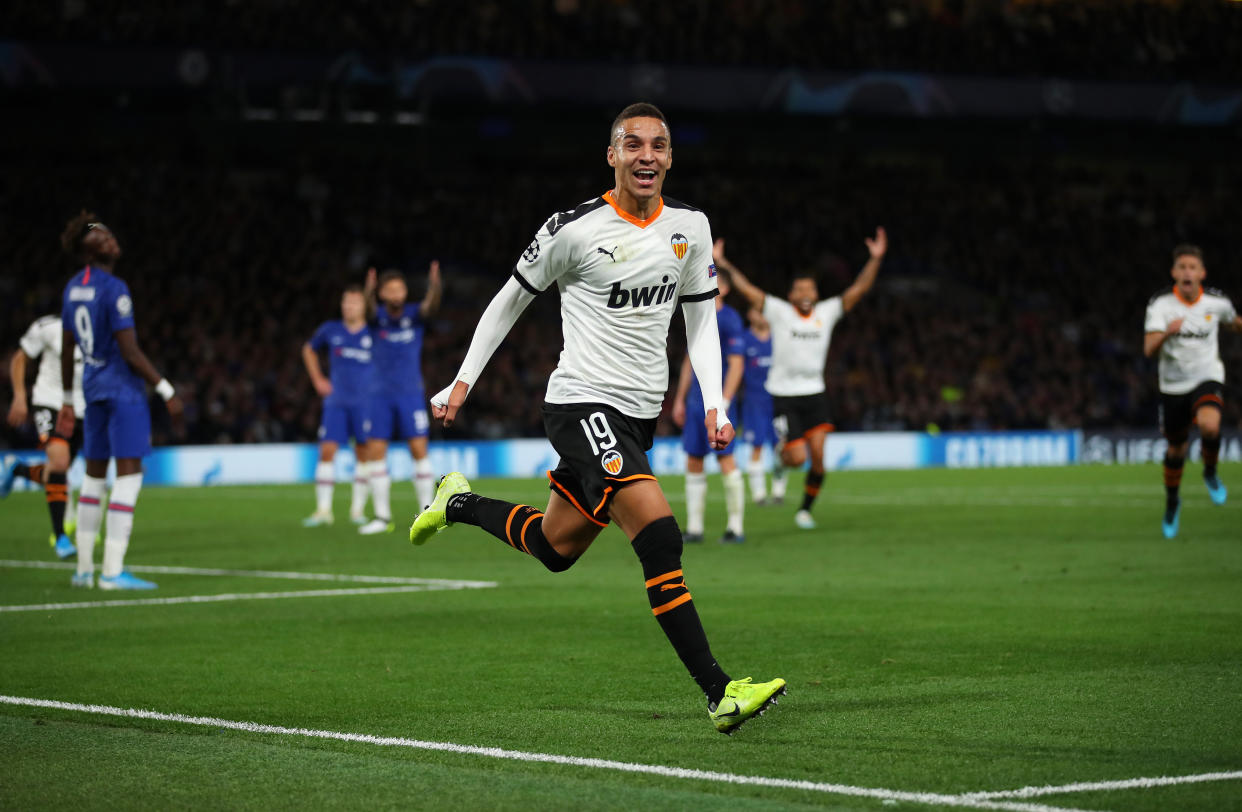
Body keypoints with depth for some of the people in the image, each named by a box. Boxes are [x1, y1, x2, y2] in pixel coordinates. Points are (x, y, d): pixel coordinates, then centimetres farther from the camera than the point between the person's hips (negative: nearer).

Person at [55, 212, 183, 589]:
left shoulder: (73, 287, 9)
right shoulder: (114, 290, -16)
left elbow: (67, 349, 16)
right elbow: (130, 352, -19)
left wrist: (67, 399, 24)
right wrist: (167, 391, -14)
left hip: (93, 389, 9)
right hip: (123, 388, -9)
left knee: (94, 474, 15)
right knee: (129, 474, -8)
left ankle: (84, 568, 18)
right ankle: (113, 571, -13)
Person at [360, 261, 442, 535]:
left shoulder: (415, 314, -4)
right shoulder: (377, 315, -3)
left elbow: (431, 306, -26)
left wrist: (435, 286, -49)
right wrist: (368, 293, -52)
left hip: (411, 393, -1)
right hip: (381, 395, 1)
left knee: (419, 450, -7)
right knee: (375, 452, -2)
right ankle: (382, 515, 5)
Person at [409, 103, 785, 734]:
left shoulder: (690, 226, 5)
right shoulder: (576, 229, -10)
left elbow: (700, 318, 14)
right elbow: (512, 298, 3)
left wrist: (715, 404, 2)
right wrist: (463, 381, 6)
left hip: (639, 412, 7)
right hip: (582, 402, -7)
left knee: (557, 547, 19)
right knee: (660, 535, -23)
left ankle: (459, 504, 46)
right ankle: (718, 692, -24)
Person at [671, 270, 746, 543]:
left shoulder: (729, 319, -9)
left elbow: (736, 365, -13)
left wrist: (723, 403, -19)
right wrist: (680, 399, 19)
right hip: (695, 399, 8)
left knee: (725, 459, -7)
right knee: (693, 462, 6)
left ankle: (735, 527, 0)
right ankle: (694, 528, 10)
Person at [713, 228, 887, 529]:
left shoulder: (827, 313, 4)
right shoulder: (780, 312, -4)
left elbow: (858, 289, 1)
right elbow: (746, 289, -8)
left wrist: (875, 260, -9)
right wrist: (723, 264, -14)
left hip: (814, 394, 3)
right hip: (784, 397, -3)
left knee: (817, 456, -7)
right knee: (797, 458, -10)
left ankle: (805, 509, 12)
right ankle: (782, 450, 27)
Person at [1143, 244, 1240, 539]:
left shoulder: (1216, 302, -9)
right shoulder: (1160, 304, -15)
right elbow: (1149, 349, -26)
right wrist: (1167, 332, -45)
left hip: (1207, 379, -1)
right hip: (1173, 384, 1)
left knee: (1209, 426, -32)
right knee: (1176, 449, 13)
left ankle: (1210, 473, 0)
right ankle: (1172, 502, 41)